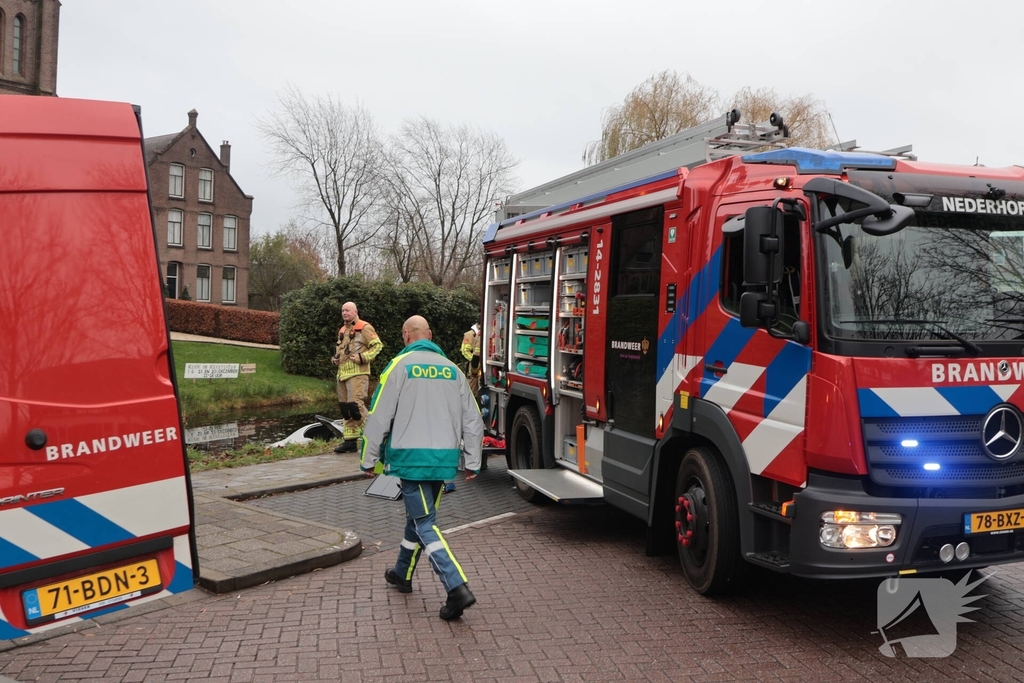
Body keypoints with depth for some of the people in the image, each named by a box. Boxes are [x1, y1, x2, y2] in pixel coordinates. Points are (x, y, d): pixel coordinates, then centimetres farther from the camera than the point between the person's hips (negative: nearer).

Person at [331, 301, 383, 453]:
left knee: (355, 405, -16)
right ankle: (349, 440, 16)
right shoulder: (342, 331, 21)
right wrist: (335, 359, 14)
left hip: (357, 373, -9)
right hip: (342, 373, 9)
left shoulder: (364, 328, -5)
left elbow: (378, 345, -9)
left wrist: (362, 357, -17)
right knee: (345, 407, 9)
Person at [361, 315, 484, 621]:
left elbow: (378, 417, -6)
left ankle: (457, 588, -16)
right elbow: (473, 421, 10)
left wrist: (368, 460, 3)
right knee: (417, 515, 22)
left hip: (412, 457, -5)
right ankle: (402, 574, 39)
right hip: (445, 458, 6)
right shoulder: (452, 369, 10)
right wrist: (472, 462, 18)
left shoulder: (400, 366, -5)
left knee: (424, 523, -4)